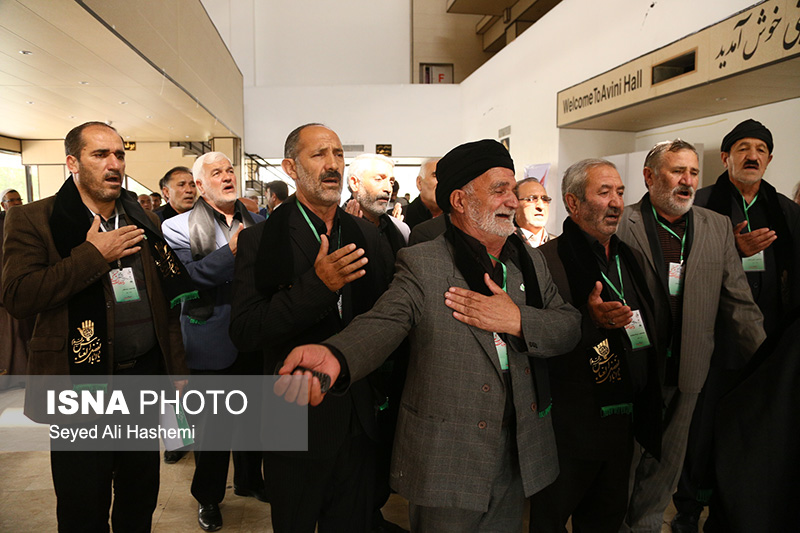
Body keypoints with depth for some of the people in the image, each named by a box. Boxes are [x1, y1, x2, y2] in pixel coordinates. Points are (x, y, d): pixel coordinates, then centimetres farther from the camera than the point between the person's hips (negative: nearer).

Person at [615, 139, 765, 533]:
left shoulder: (718, 227, 6)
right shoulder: (622, 225, -8)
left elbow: (739, 304, 6)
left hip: (685, 372, 4)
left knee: (666, 464, 17)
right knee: (623, 461, 11)